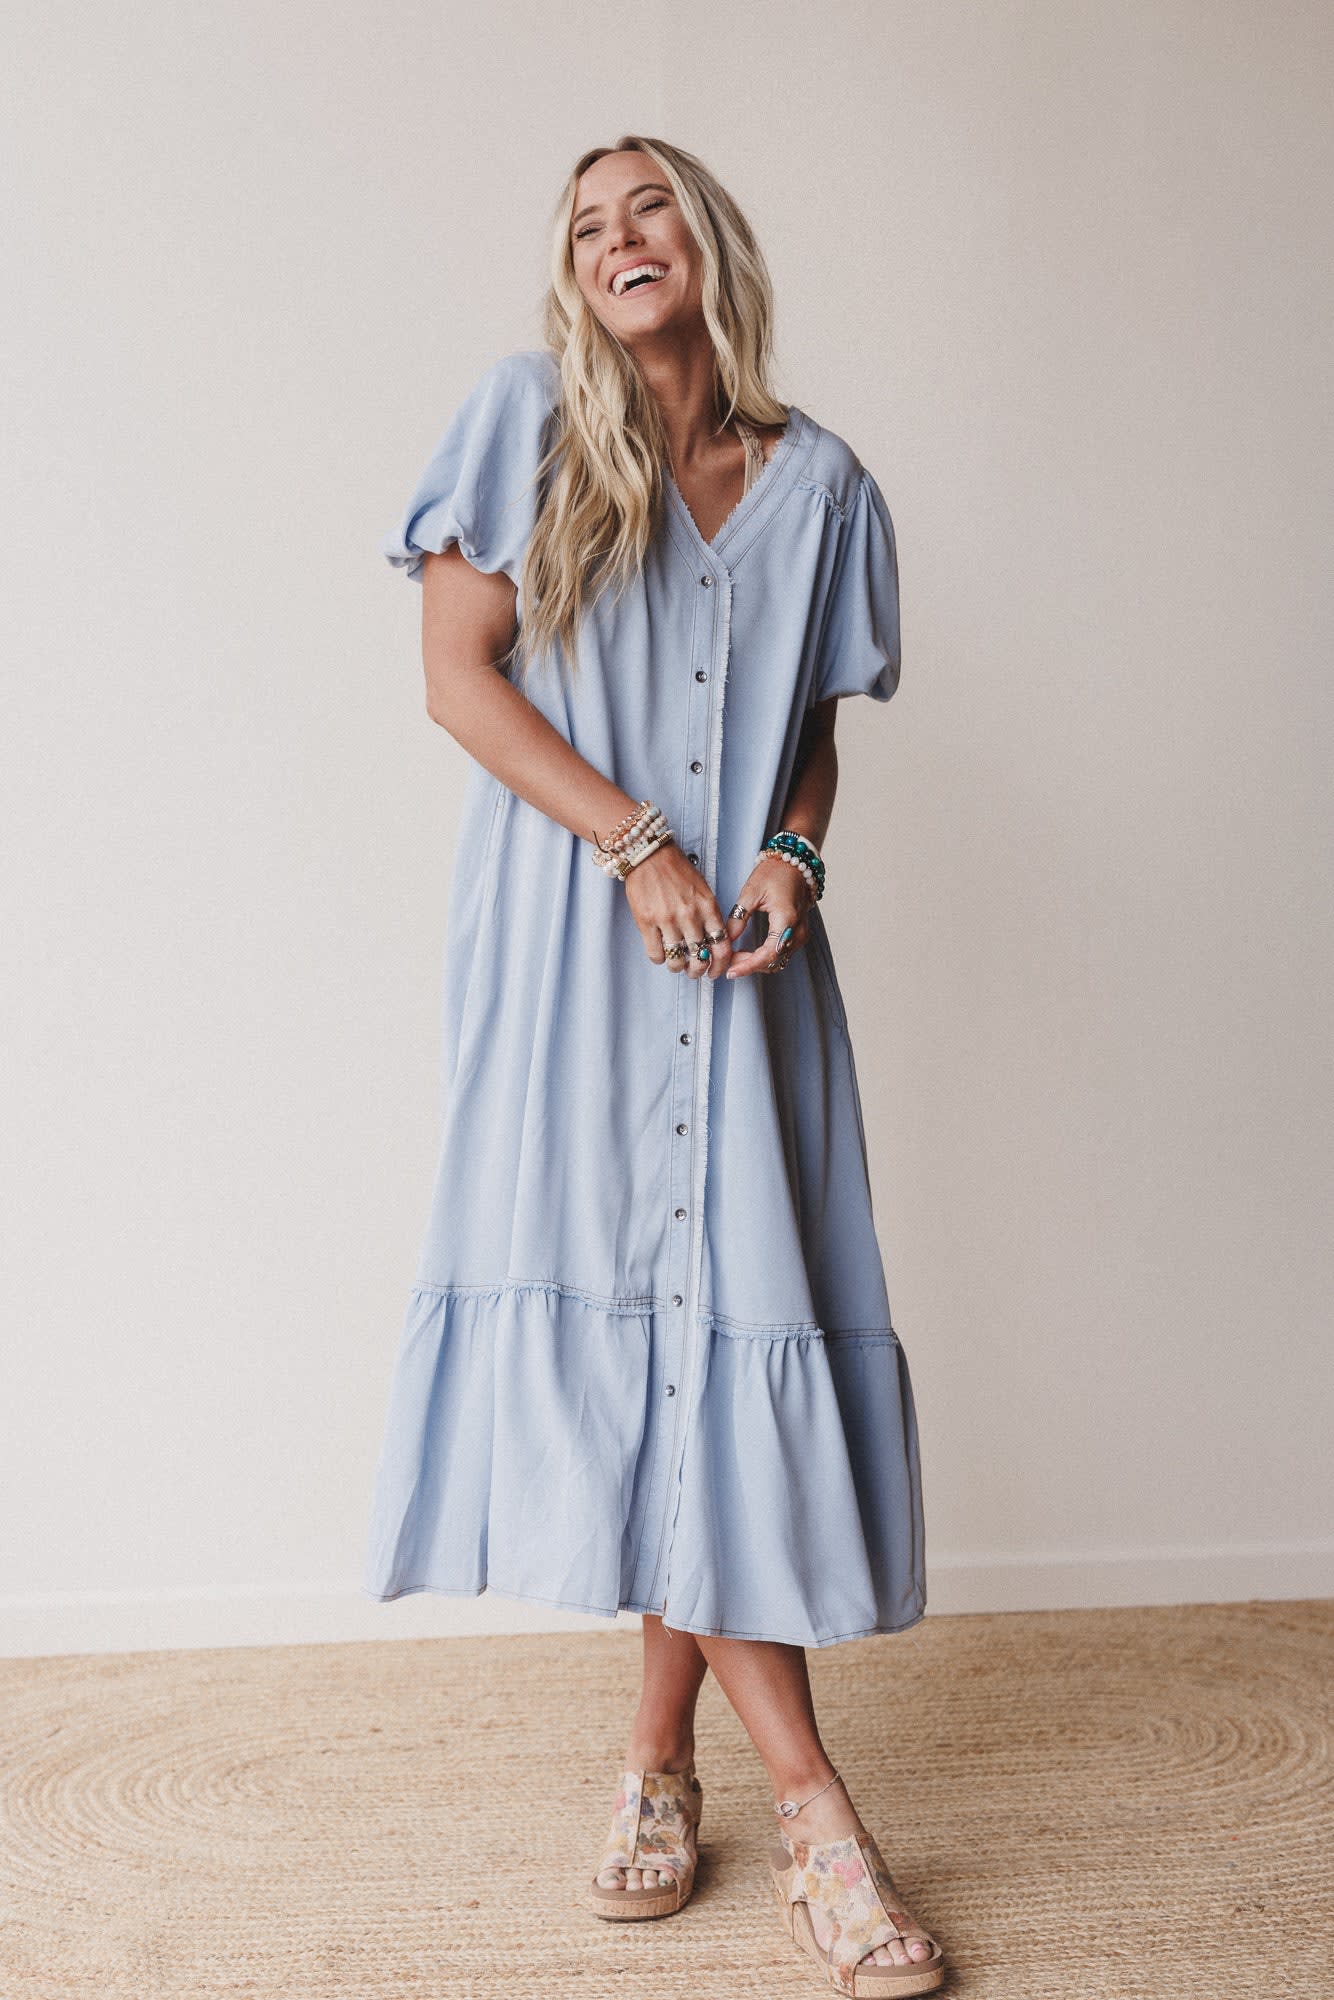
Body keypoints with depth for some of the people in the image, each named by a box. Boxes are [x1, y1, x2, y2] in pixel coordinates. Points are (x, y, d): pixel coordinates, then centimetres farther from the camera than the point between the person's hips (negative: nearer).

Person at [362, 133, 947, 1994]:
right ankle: (809, 1801, -2)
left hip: (740, 952, 3)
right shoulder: (526, 416, 5)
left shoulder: (817, 480, 12)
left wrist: (787, 858, -5)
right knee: (615, 1306, -10)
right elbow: (458, 674, -2)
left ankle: (663, 1749, 13)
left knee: (726, 1311, -4)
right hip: (571, 938, -2)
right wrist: (640, 845, -11)